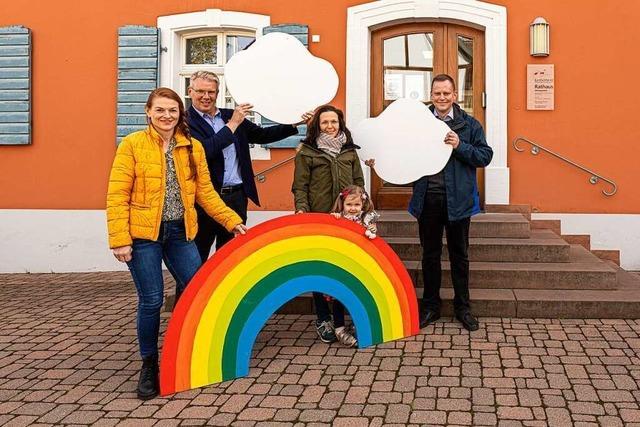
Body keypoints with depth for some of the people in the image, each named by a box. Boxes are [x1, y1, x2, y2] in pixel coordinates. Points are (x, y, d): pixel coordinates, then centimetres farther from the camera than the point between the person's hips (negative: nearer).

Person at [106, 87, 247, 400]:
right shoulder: (132, 145, -5)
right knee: (151, 300, -1)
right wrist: (119, 239, -13)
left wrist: (231, 220, 1)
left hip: (179, 232, 4)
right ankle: (149, 366, 20)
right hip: (143, 233, -4)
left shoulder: (193, 147, 7)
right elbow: (117, 195, -7)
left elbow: (205, 191, 9)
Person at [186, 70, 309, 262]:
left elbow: (261, 135, 17)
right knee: (197, 259, 5)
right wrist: (232, 124, -15)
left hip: (237, 197, 5)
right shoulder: (186, 121, -6)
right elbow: (204, 151, -21)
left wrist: (295, 123, 8)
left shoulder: (231, 115, 12)